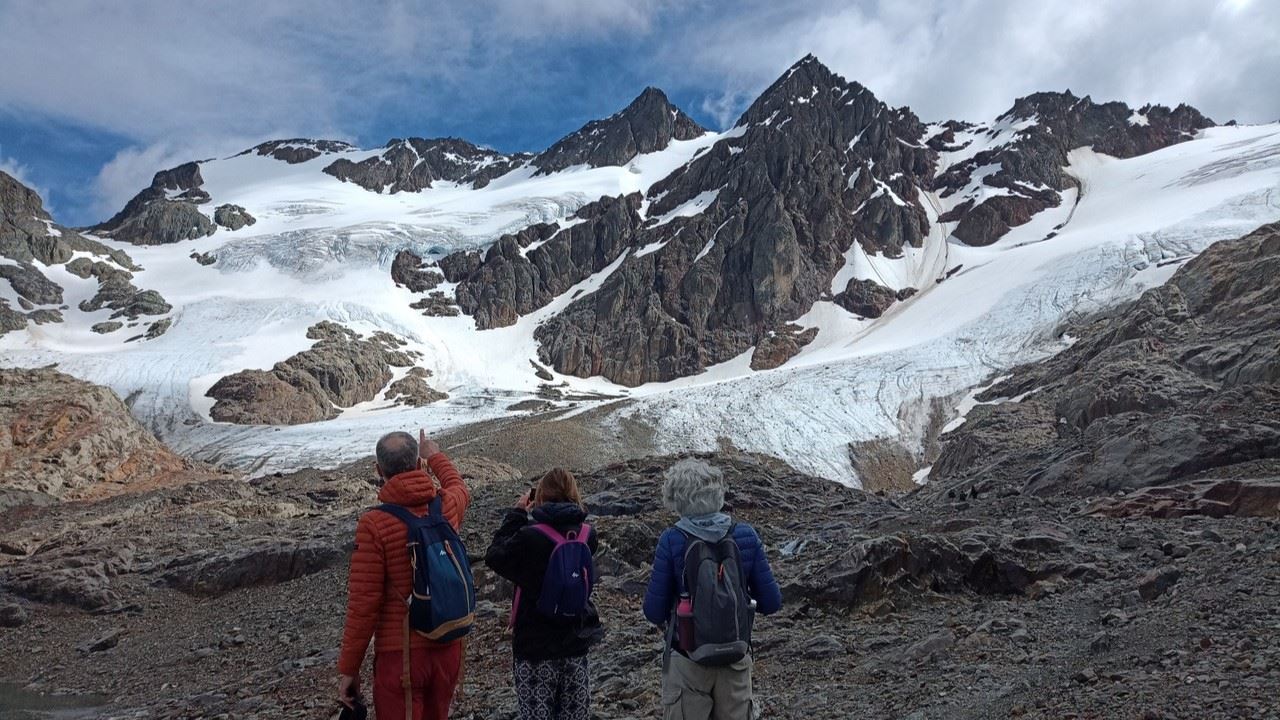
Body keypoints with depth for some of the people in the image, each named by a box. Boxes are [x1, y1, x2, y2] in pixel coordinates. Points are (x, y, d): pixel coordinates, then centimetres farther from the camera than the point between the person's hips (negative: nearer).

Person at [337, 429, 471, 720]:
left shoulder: (374, 524, -18)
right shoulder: (446, 506, -4)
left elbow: (364, 603, -15)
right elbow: (460, 488, 22)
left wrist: (348, 668, -5)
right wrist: (435, 456, 39)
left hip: (400, 654, -5)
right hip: (448, 646, 5)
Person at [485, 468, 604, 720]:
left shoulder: (530, 536, -19)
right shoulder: (587, 534, -4)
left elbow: (495, 557, -4)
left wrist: (517, 513, -1)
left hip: (536, 645, -4)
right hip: (576, 643, 5)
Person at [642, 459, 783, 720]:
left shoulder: (672, 541, -16)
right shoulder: (745, 535, -9)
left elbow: (654, 612, -12)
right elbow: (771, 603, -5)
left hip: (687, 661, -2)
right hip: (736, 660, 2)